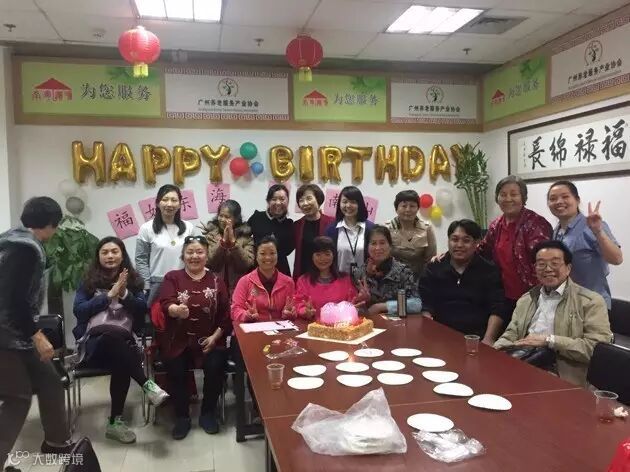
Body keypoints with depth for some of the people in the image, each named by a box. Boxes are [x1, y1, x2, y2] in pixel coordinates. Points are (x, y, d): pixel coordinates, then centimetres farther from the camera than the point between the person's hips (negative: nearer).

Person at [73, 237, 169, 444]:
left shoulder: (133, 280, 15)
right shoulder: (88, 280, 12)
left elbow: (142, 311, 5)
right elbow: (78, 310, 0)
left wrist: (124, 293, -11)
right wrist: (110, 295, -7)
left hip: (122, 342, 1)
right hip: (93, 342, -1)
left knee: (122, 363, -34)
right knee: (113, 332, -37)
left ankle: (115, 421, -20)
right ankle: (147, 384, -35)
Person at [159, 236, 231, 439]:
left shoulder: (216, 281, 8)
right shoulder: (172, 277, 5)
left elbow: (225, 315, 5)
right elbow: (165, 305, -12)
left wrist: (215, 337, -9)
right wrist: (176, 310, -36)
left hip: (209, 340, 1)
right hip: (178, 340, 0)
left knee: (215, 367, -24)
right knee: (176, 370, -26)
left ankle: (208, 412, 2)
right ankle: (182, 416, -2)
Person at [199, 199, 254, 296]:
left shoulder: (246, 236, 0)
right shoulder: (210, 234, 1)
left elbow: (248, 264, -11)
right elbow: (209, 263, -9)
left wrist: (233, 241, -16)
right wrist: (223, 241, -17)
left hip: (239, 287, 0)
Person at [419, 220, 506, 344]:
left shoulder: (489, 271, 7)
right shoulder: (433, 269, 10)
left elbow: (497, 311, -1)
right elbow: (426, 307, 4)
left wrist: (488, 340, -15)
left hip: (477, 339, -1)